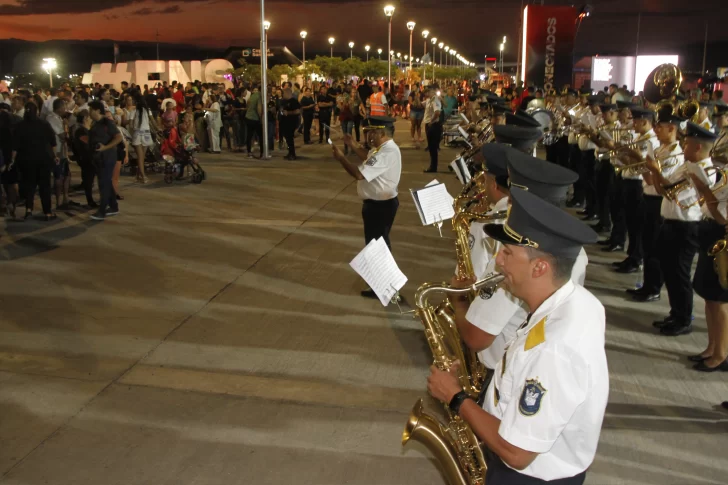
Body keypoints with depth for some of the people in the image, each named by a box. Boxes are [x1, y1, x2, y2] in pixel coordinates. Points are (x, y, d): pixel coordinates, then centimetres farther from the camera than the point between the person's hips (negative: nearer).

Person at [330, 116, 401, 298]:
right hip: (378, 203, 10)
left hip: (380, 206, -10)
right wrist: (353, 145, 10)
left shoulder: (387, 153, -29)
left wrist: (340, 157, -19)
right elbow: (369, 160, 23)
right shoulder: (383, 147, 4)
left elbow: (359, 173, -31)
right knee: (378, 242, 24)